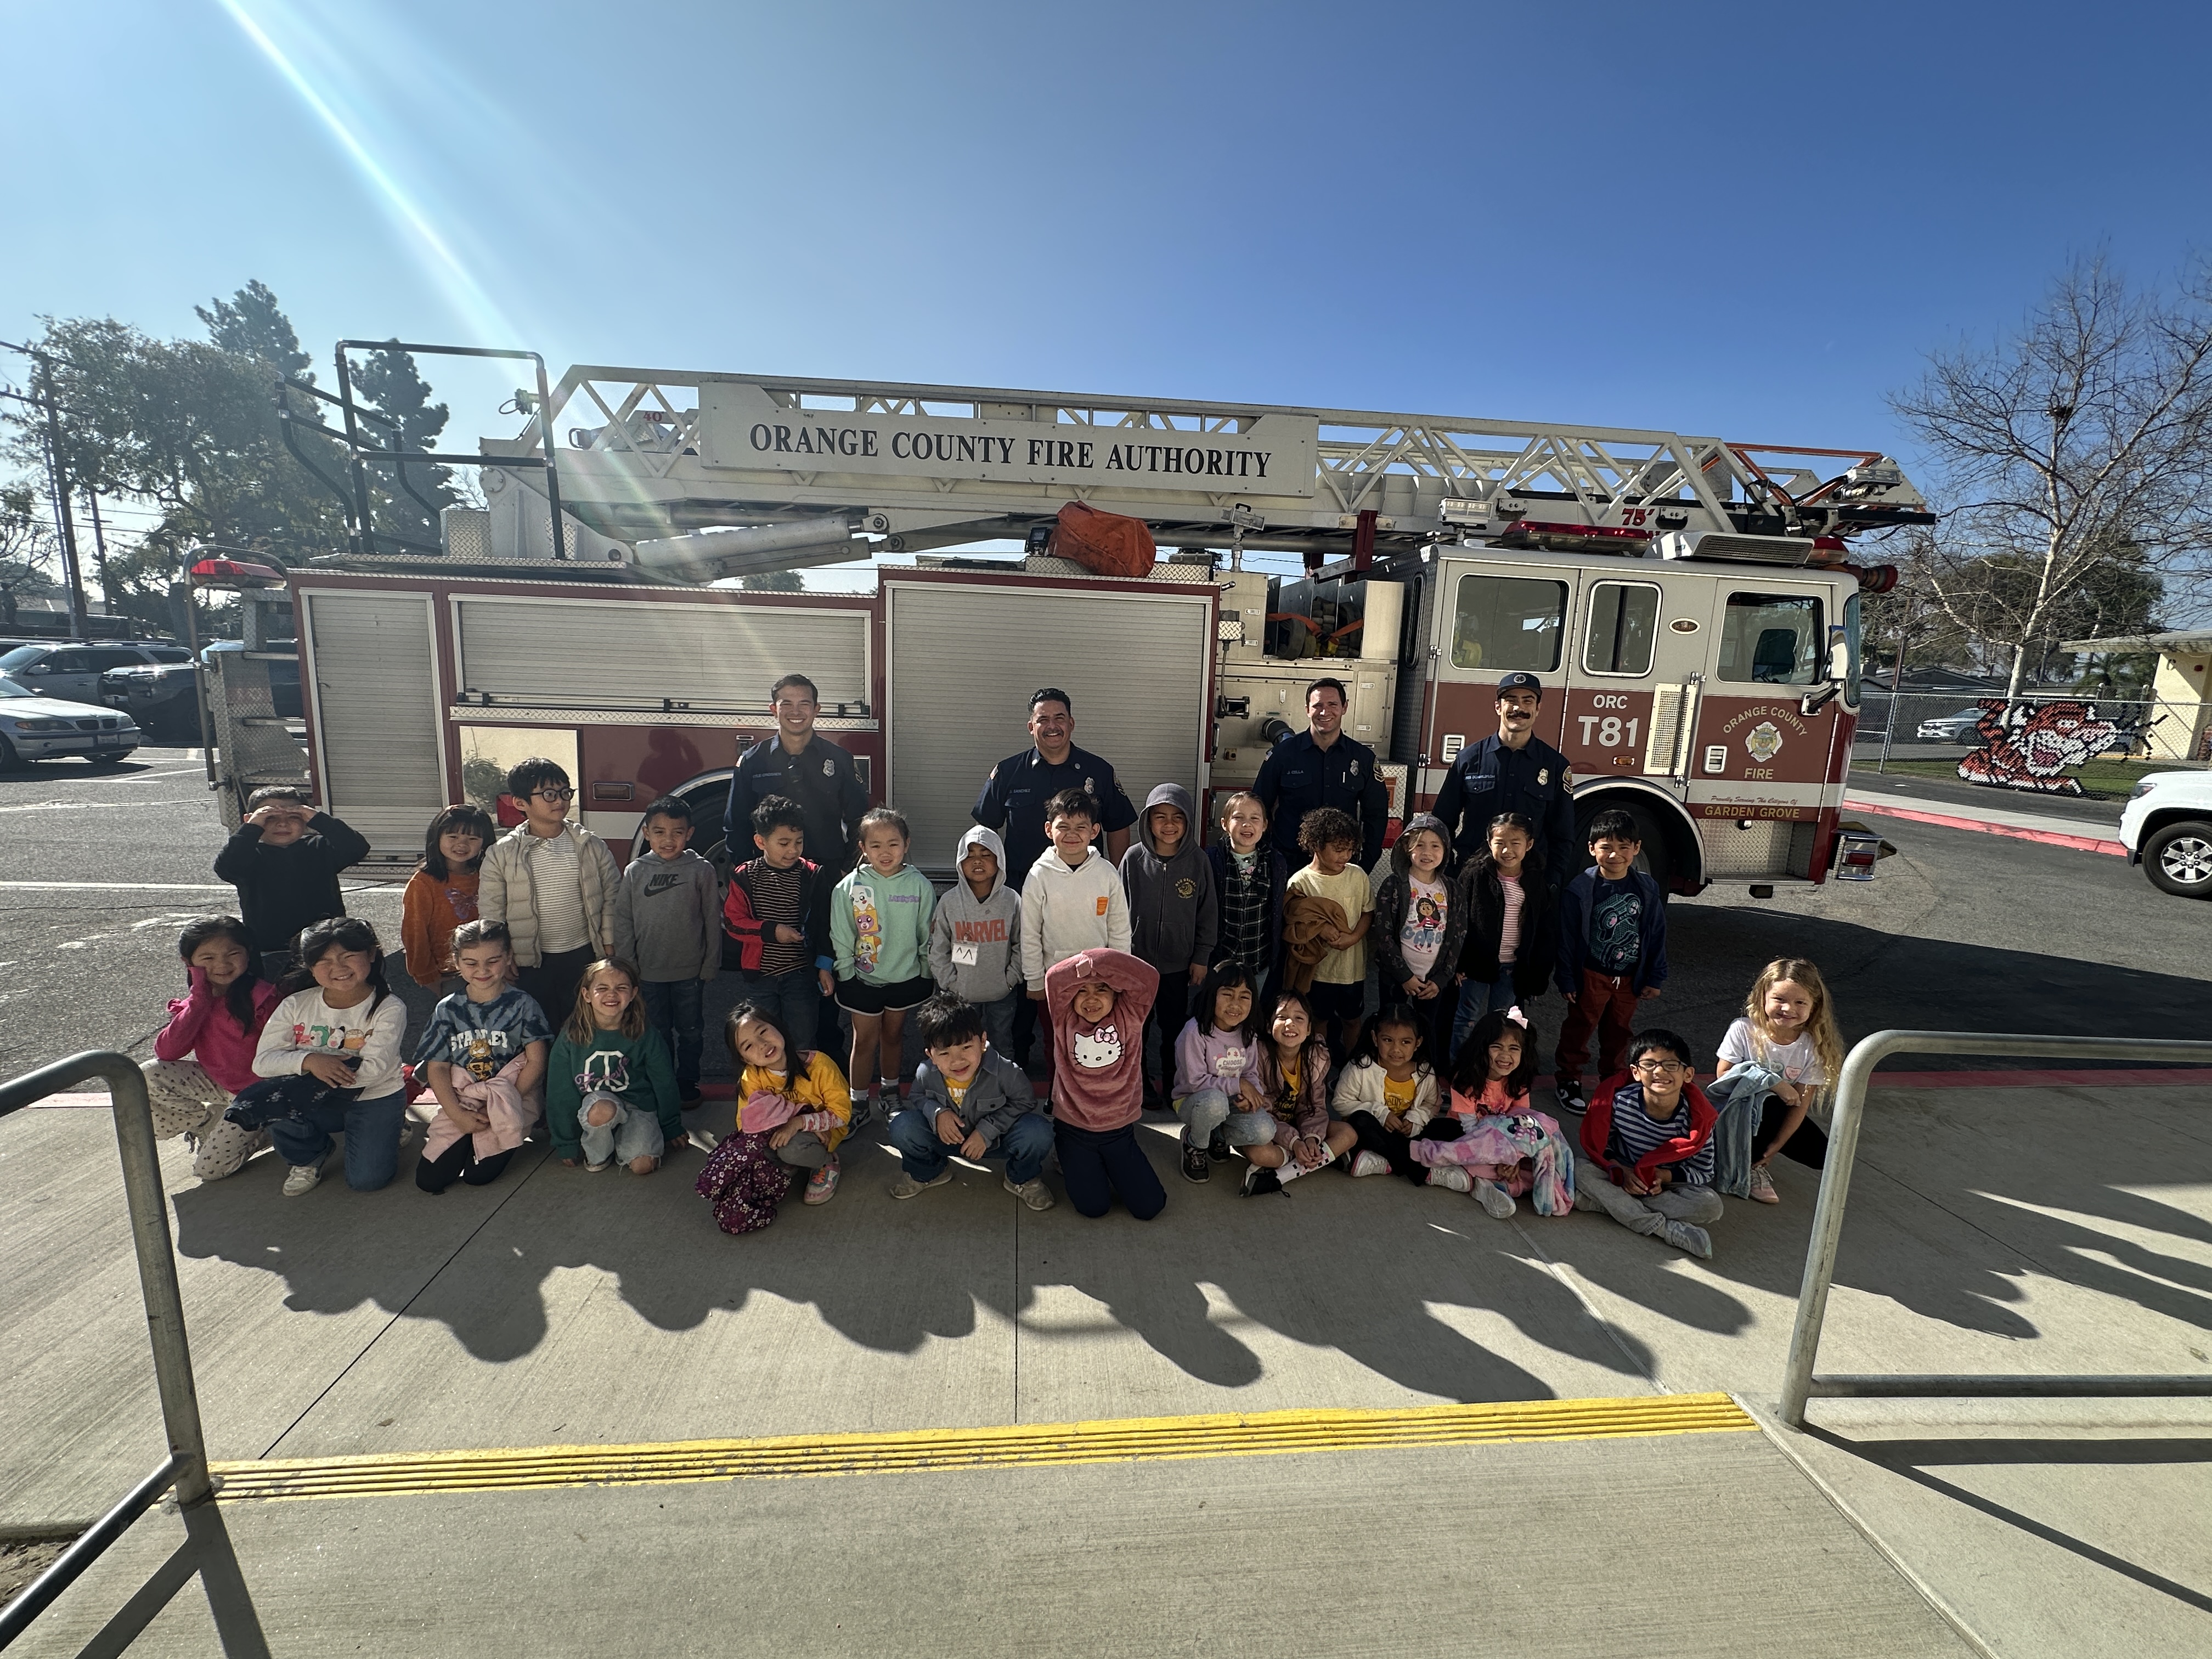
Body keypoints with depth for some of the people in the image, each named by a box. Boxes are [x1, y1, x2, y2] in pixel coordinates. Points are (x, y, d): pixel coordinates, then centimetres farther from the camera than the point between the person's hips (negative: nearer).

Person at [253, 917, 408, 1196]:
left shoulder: (389, 1009, -17)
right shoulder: (297, 1005, -5)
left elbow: (374, 1070, -22)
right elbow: (263, 1062, -11)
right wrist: (308, 1061, -30)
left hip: (375, 1099, -4)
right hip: (317, 1100, 4)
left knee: (366, 1179, -17)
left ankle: (388, 1131, 17)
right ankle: (306, 1159, 3)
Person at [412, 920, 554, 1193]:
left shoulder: (521, 1004, -5)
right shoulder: (448, 1009, 2)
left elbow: (536, 1061, -7)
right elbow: (437, 1068, 0)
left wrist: (503, 1105, -15)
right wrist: (458, 1115, -12)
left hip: (514, 1097, -3)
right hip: (462, 1101, 3)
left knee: (478, 1174, -18)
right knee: (428, 1179, -6)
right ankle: (470, 1139, 19)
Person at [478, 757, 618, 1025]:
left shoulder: (591, 847, -2)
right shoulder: (501, 855, -5)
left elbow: (611, 899, 2)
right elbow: (490, 914, 0)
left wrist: (609, 951, 1)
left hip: (584, 955, 1)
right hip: (531, 963, -1)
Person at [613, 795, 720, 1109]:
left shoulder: (701, 870, -7)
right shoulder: (635, 871, -2)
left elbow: (713, 921, -3)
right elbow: (623, 922, 2)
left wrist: (710, 966, -3)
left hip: (690, 971, -1)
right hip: (649, 972, 1)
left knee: (691, 1032, 13)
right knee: (657, 1033, 16)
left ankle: (687, 1083, 32)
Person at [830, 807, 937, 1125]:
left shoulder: (919, 885, -11)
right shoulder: (849, 887, -12)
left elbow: (928, 935, -2)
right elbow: (841, 938, -4)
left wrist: (927, 974, 1)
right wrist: (847, 975, -4)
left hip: (906, 977, 1)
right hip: (863, 979, -1)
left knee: (893, 1035, 18)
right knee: (865, 1040, 9)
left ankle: (892, 1092, 40)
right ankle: (858, 1105, 26)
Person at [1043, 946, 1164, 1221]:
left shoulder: (1128, 1017, -8)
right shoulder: (1065, 1021, -8)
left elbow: (1148, 977, -24)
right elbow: (1055, 979, -24)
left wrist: (1098, 961, -27)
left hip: (1119, 1130, 1)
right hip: (1074, 1130, -1)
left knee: (1149, 1207, 0)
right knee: (1093, 1207, -4)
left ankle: (1109, 1167, 27)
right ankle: (1075, 1166, 26)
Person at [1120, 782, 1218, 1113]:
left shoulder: (1198, 862, -7)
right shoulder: (1134, 859, -8)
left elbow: (1208, 914, 1)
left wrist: (1201, 958, 1)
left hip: (1178, 964, 0)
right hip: (1137, 961, 0)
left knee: (1174, 1028, 13)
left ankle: (1173, 1085, 31)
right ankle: (1140, 1082, 32)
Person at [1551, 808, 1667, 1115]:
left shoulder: (1647, 889, -4)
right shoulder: (1580, 889, -16)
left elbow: (1657, 935, 3)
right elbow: (1567, 938, -11)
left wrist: (1654, 979, 4)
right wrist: (1566, 979, -9)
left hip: (1629, 979, 4)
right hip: (1590, 976, -3)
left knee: (1618, 1032, 19)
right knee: (1579, 1029, 8)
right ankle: (1568, 1078, 23)